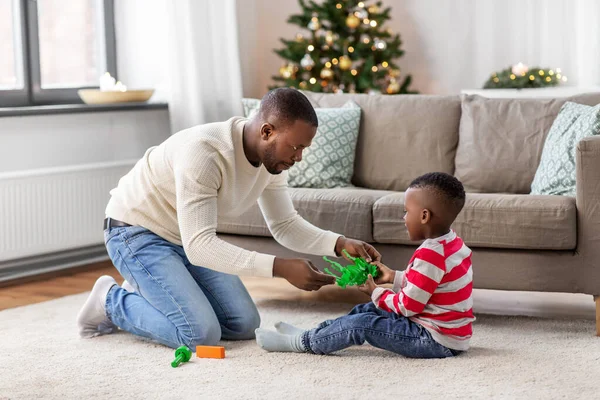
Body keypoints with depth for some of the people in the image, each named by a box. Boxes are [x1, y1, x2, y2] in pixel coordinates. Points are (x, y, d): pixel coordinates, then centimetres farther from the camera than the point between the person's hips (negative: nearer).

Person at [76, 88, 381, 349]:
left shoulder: (273, 157, -10)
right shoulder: (203, 153, -35)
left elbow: (285, 226, 0)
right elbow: (199, 246, -39)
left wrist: (339, 244, -19)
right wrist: (280, 267, -45)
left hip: (190, 239, 8)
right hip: (137, 232, -8)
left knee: (244, 325, 1)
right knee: (202, 334, -21)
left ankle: (145, 292, 17)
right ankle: (112, 301, 3)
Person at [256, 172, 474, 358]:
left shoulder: (430, 255, -24)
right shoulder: (453, 242, 7)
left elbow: (407, 306, -20)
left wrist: (375, 292, -4)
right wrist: (394, 277, 11)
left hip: (437, 341, -10)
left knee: (361, 325, -13)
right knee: (367, 310, 16)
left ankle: (302, 342, -2)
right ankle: (312, 334, 20)